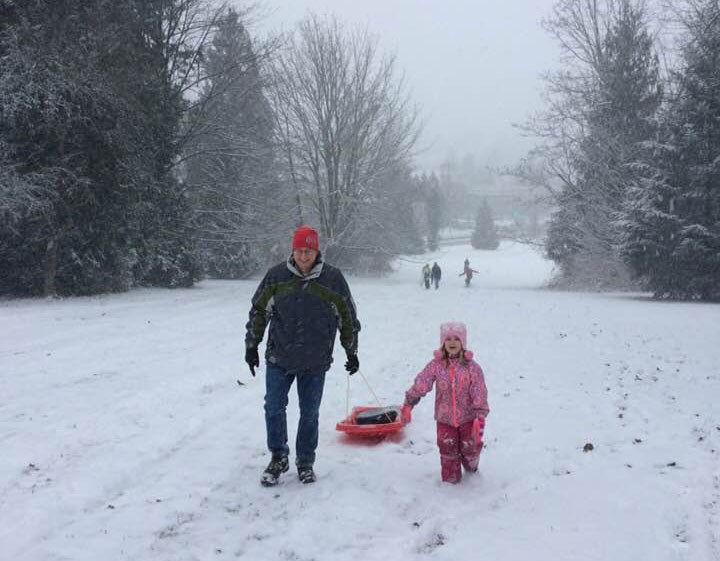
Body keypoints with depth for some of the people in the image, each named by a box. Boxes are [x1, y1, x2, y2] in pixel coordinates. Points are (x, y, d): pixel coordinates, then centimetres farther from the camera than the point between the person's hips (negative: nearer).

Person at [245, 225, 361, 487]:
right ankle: (278, 457, 21)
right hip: (279, 358, 1)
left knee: (310, 413, 8)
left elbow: (348, 318, 5)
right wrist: (251, 345, 7)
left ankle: (305, 462, 24)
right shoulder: (276, 276, -4)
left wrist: (352, 352, 8)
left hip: (315, 361, 0)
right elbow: (258, 311, 6)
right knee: (274, 408, 2)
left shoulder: (333, 278, -5)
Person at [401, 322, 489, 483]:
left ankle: (471, 469, 43)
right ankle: (450, 479, 28)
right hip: (444, 419, 0)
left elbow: (480, 393, -11)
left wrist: (480, 416, -18)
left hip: (467, 418, 0)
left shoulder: (472, 367, -9)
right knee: (447, 450, 8)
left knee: (470, 448, 11)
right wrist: (408, 404, -14)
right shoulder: (436, 365, -6)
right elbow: (420, 384, -8)